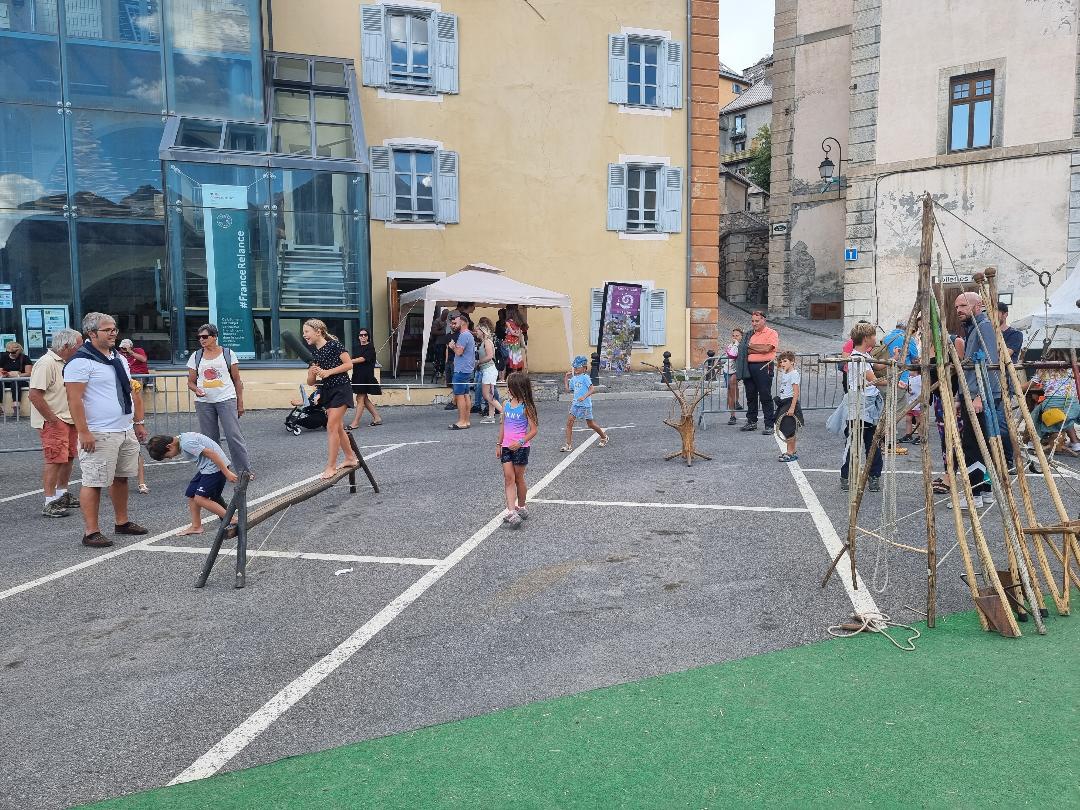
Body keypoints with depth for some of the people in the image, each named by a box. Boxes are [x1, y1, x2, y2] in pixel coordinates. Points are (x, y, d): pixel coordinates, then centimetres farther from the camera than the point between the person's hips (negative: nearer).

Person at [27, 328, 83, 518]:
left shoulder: (65, 363, 13)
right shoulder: (46, 363, -17)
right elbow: (35, 395, -23)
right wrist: (53, 420, -19)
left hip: (69, 420, 9)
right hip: (53, 422, -9)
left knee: (68, 458, 15)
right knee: (55, 461, -9)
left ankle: (63, 495, 29)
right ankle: (49, 503, -5)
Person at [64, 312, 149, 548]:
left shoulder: (119, 358, 16)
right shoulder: (81, 361, -11)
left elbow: (132, 392, 22)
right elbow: (74, 399, -16)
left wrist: (139, 422, 18)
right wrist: (84, 432, -20)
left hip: (126, 431, 8)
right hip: (100, 435, -8)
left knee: (121, 478, 15)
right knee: (94, 482, -4)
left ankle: (122, 522, 27)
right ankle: (91, 532, 2)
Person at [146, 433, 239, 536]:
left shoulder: (186, 443, -19)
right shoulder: (180, 441, 12)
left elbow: (211, 453, -23)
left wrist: (227, 473, -24)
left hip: (216, 466, -10)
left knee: (200, 499, -13)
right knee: (191, 495, 12)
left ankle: (232, 520, -9)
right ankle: (196, 526, 22)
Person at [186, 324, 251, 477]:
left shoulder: (228, 353, 3)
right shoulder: (196, 356, 9)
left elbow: (237, 380, 5)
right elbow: (190, 382, 11)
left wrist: (240, 402, 1)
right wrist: (196, 390, -12)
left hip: (226, 400, -3)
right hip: (204, 403, 3)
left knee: (234, 436, -7)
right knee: (209, 439, 7)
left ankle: (245, 470, -1)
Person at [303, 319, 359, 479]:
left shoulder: (333, 344, -10)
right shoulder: (314, 353, 8)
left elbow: (349, 364, -14)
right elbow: (310, 382, 9)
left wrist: (328, 372, -18)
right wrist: (312, 372, -13)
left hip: (341, 389, -8)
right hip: (327, 391, 8)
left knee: (331, 427, -10)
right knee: (338, 427, 13)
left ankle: (331, 466, -4)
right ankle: (351, 458, 28)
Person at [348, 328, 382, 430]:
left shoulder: (370, 347, -7)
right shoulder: (359, 348, 17)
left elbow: (363, 359, -18)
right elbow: (355, 360, 17)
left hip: (366, 376, -9)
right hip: (358, 375, 9)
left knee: (360, 398, -8)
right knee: (364, 399, 12)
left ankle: (355, 423, -6)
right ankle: (377, 418, 21)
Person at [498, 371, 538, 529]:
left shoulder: (526, 407, -11)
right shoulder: (507, 405, 7)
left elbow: (534, 430, -11)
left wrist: (521, 442, -22)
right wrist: (499, 445, 15)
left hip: (520, 448, -5)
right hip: (506, 447, 5)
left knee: (518, 478, 7)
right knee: (508, 478, -5)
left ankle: (521, 507, 25)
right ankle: (511, 511, -9)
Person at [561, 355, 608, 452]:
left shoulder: (585, 377, -12)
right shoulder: (574, 378, 10)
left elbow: (591, 390, -18)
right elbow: (568, 390, 17)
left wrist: (584, 397, -33)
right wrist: (566, 378, 13)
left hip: (585, 404, -6)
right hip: (576, 404, 6)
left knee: (590, 424, 9)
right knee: (569, 423, -5)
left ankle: (604, 437, 33)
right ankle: (568, 445, -2)